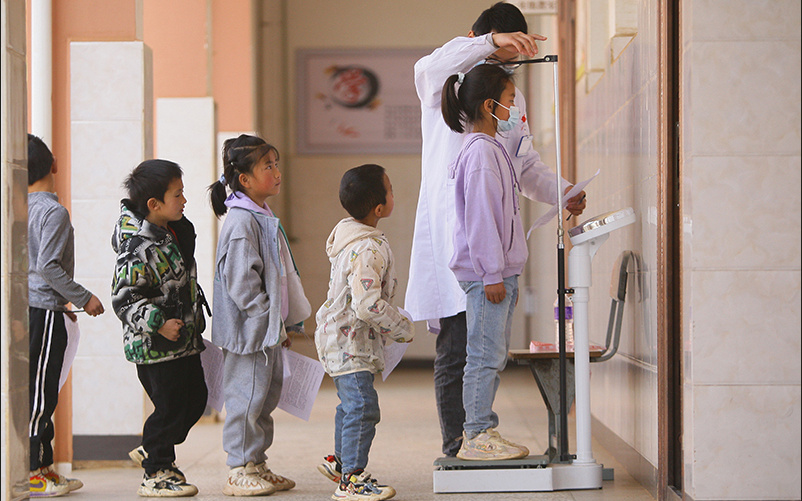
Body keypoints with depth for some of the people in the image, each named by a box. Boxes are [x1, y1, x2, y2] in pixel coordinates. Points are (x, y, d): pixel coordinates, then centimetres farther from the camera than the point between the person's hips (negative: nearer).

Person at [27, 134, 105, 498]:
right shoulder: (54, 211, -13)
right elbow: (48, 266, -19)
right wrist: (84, 298, -10)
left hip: (26, 308, 8)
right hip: (44, 312, -8)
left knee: (40, 392, 12)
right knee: (40, 392, -5)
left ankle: (45, 467, 17)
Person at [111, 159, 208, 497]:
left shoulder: (174, 230, 7)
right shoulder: (139, 248, -23)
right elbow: (123, 299, -23)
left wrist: (193, 323, 25)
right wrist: (158, 325, -27)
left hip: (184, 340, 10)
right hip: (155, 346, -9)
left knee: (195, 399, 16)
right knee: (170, 407, -2)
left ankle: (154, 450, 33)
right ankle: (155, 475, 13)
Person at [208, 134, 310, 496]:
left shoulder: (263, 218, 14)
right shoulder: (241, 222, -17)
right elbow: (241, 281, -22)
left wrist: (286, 323, 18)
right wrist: (270, 321, -20)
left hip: (269, 330, 10)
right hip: (250, 330, -10)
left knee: (266, 395, 15)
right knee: (247, 397, -4)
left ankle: (256, 464, 24)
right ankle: (240, 471, 4)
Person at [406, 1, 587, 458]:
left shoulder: (513, 96, 21)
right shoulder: (448, 82, 1)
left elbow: (525, 163, 25)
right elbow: (430, 68, -25)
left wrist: (561, 192, 7)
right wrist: (490, 43, -35)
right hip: (449, 236, -6)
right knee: (456, 349, -5)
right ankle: (456, 447, 1)